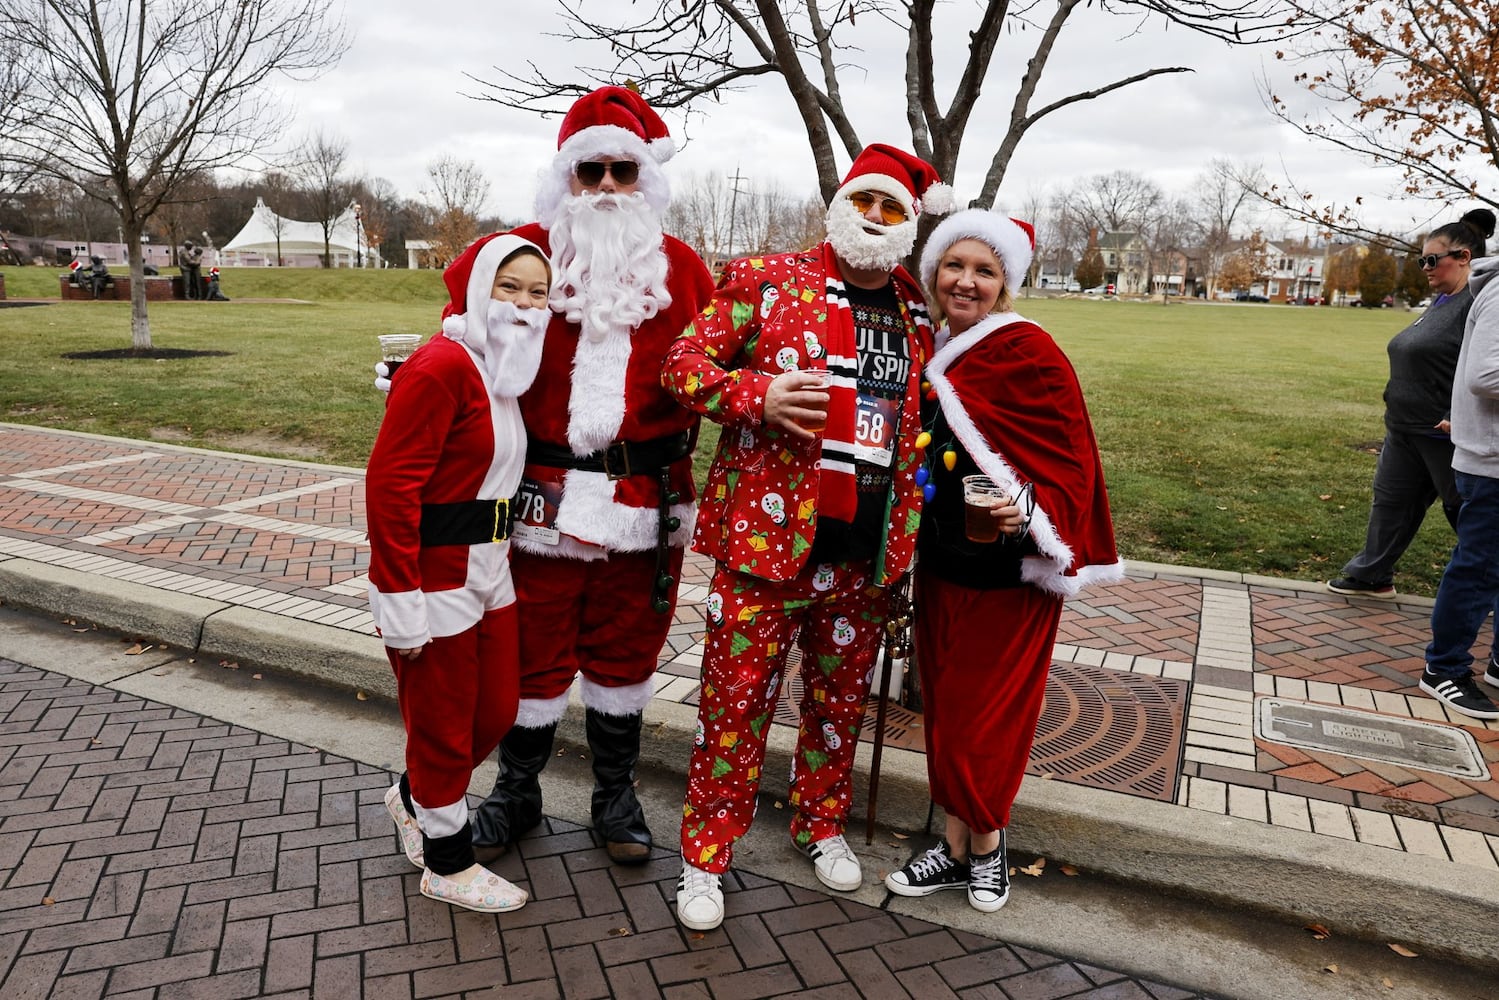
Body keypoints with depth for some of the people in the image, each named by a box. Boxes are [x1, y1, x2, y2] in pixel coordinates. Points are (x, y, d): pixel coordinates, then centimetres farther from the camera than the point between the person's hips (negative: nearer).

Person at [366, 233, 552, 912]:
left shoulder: (504, 371, 10)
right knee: (444, 727, 9)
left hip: (489, 573, 9)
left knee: (497, 711, 19)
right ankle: (448, 866, 31)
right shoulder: (441, 366, -19)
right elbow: (390, 485, -22)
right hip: (435, 582, -9)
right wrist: (402, 602, -22)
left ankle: (413, 798, 46)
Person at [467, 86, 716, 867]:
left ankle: (616, 795, 33)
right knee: (535, 650, 10)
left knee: (625, 652, 14)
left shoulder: (680, 267, 7)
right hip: (543, 495, -1)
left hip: (647, 501, 2)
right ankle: (517, 791, 33)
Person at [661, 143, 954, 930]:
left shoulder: (919, 313, 11)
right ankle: (704, 857, 22)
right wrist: (759, 394, -21)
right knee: (736, 701, 3)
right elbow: (683, 365, -3)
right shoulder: (767, 281, -2)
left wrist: (912, 529, 8)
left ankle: (821, 825, 40)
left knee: (841, 698, 18)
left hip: (868, 551, 4)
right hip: (766, 534, -4)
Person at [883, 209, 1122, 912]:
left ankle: (986, 843, 27)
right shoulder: (936, 354, 7)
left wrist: (1030, 508, -29)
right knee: (944, 705, 13)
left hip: (1007, 569, -7)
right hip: (941, 562, 7)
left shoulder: (1031, 354, -13)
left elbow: (1070, 460, -13)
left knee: (984, 711, 3)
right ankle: (960, 846, 29)